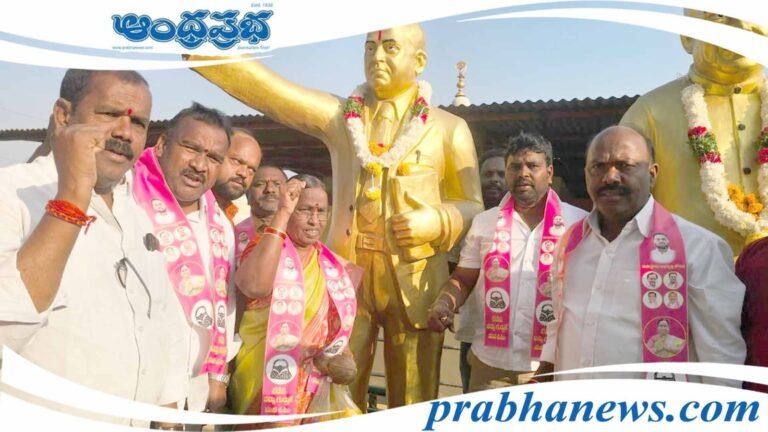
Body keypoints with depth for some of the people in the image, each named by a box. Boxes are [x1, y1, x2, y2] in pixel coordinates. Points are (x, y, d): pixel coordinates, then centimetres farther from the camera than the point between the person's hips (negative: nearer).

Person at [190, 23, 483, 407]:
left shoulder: (449, 128, 6)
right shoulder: (338, 116, 9)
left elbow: (472, 206, 8)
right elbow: (258, 84, 2)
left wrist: (436, 221, -13)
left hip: (415, 282, -1)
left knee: (413, 406, 8)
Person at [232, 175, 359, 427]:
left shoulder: (330, 264, 8)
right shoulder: (265, 246, -8)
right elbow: (255, 286, -32)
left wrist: (341, 354, -3)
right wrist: (282, 215, -29)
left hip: (312, 382, 5)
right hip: (265, 380, -5)